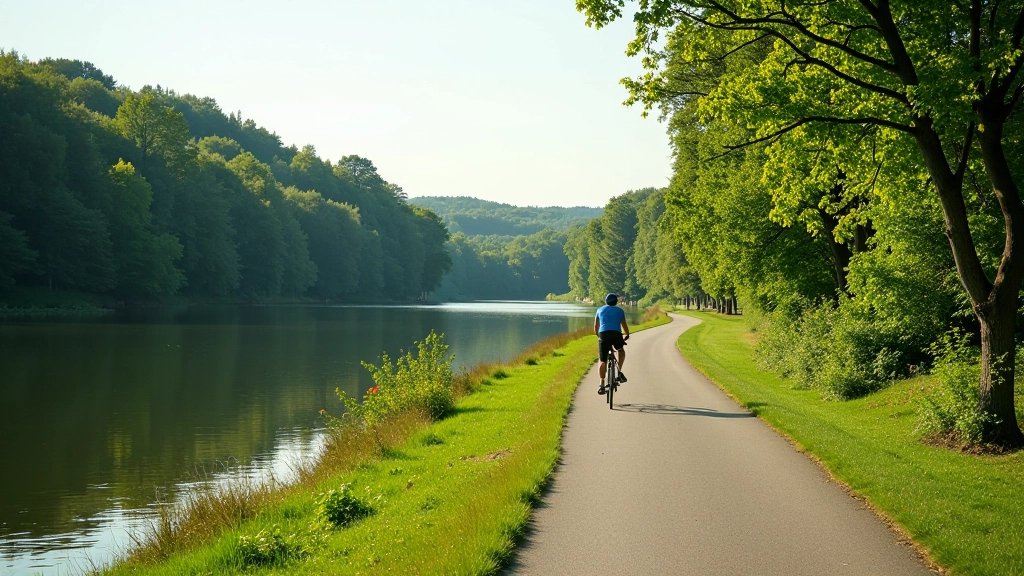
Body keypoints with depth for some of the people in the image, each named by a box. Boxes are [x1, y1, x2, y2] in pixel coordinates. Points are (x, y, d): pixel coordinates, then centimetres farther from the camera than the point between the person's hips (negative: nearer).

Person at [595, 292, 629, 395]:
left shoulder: (600, 310, 21)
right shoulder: (620, 311, 18)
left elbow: (596, 327, 25)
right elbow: (624, 326, 25)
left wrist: (598, 335, 43)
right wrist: (627, 335, 44)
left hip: (603, 334, 0)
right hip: (616, 334, 0)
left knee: (603, 361, 3)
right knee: (621, 350, 30)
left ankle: (602, 385, -4)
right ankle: (619, 373, 17)